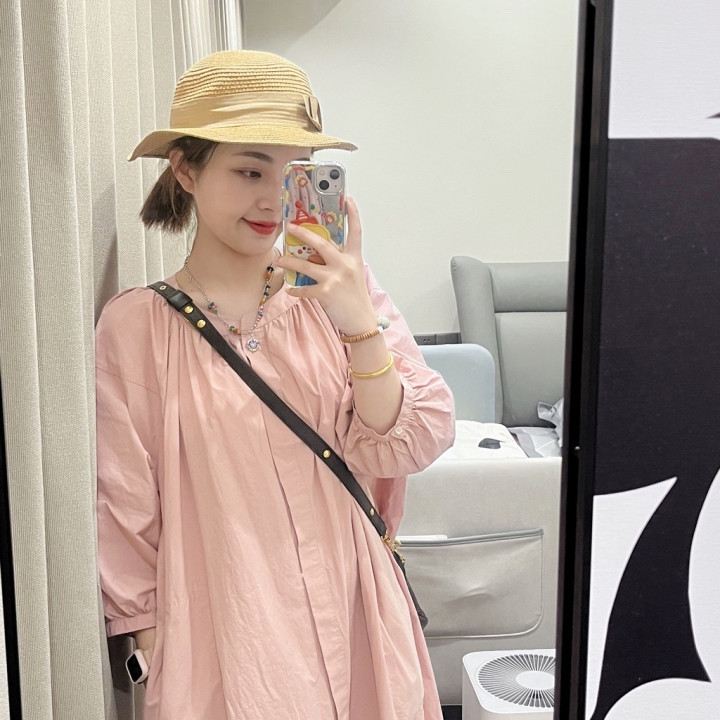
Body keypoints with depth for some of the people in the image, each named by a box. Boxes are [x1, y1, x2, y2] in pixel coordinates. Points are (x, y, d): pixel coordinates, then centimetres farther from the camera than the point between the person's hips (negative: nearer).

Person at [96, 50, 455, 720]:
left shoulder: (334, 293, -4)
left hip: (353, 628, 2)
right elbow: (127, 517, -3)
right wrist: (158, 662, 0)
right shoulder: (135, 326, -8)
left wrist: (360, 324, -24)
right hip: (222, 642, -2)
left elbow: (408, 447, -10)